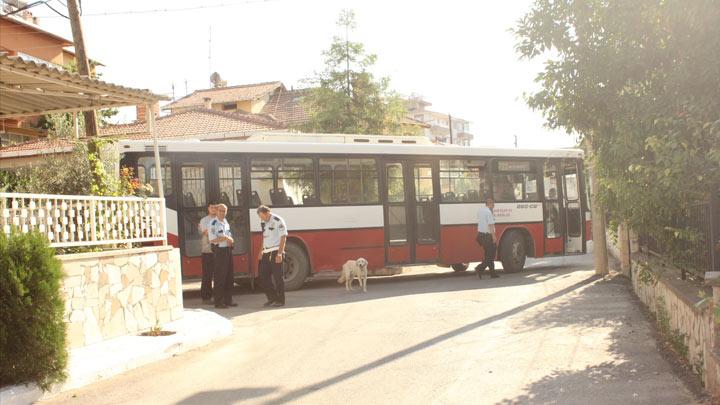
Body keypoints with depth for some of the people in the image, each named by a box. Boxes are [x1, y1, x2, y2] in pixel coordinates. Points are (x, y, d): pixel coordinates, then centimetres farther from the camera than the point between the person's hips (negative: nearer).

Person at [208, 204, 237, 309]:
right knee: (220, 277, -5)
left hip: (228, 250, 8)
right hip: (219, 251, -8)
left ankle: (228, 300, 19)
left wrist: (229, 239, 1)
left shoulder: (226, 223, 15)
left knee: (229, 277, 11)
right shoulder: (213, 224, -10)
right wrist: (225, 238, -15)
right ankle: (218, 302, 0)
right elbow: (213, 239, -18)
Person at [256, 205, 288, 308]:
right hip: (266, 253, 7)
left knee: (277, 277, -3)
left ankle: (280, 300, 7)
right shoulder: (263, 222, 11)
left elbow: (283, 237, -13)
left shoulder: (278, 221, -11)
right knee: (264, 276, 7)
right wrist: (261, 251, 17)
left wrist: (279, 253, -18)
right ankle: (272, 298, 19)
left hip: (276, 252, -7)